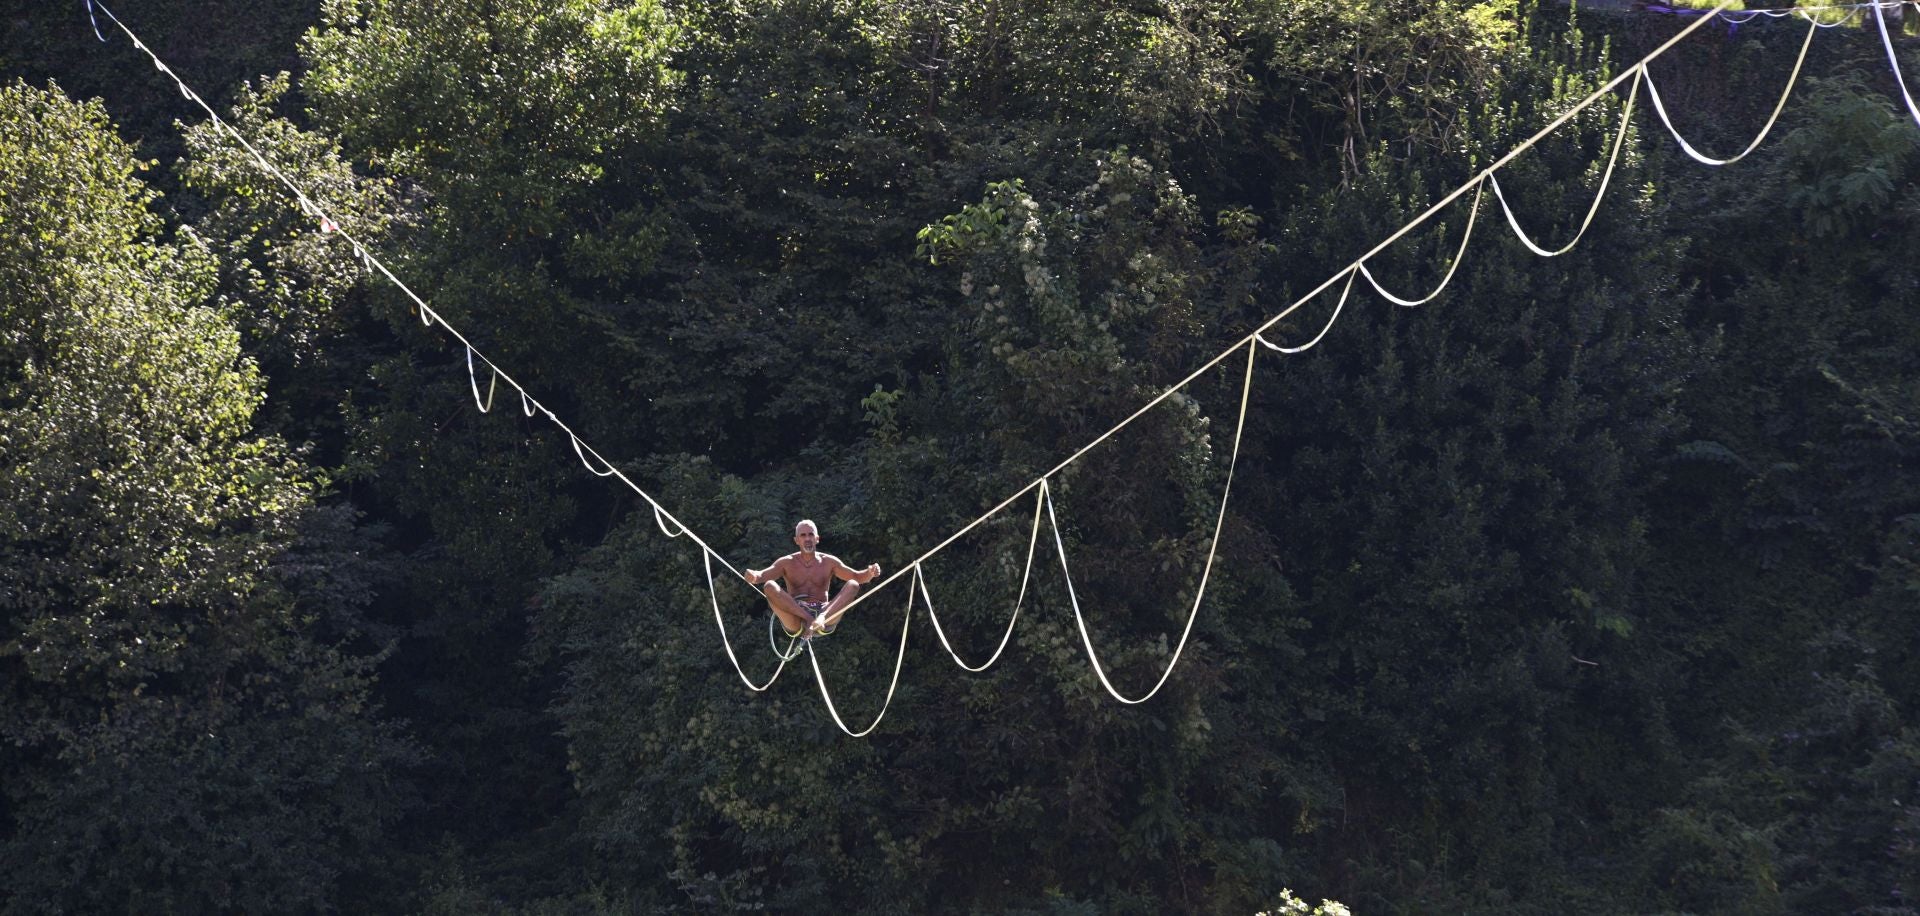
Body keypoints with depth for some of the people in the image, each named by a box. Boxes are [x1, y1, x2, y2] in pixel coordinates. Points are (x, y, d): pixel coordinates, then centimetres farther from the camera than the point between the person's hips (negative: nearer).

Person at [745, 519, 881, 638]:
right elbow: (762, 575, -4)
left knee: (853, 585, -17)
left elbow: (858, 577, 10)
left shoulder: (828, 562, 14)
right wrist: (753, 576, -28)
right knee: (769, 586, -22)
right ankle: (809, 619, -32)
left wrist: (869, 573, -13)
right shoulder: (787, 563, 11)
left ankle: (822, 618, -40)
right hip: (795, 621, -1)